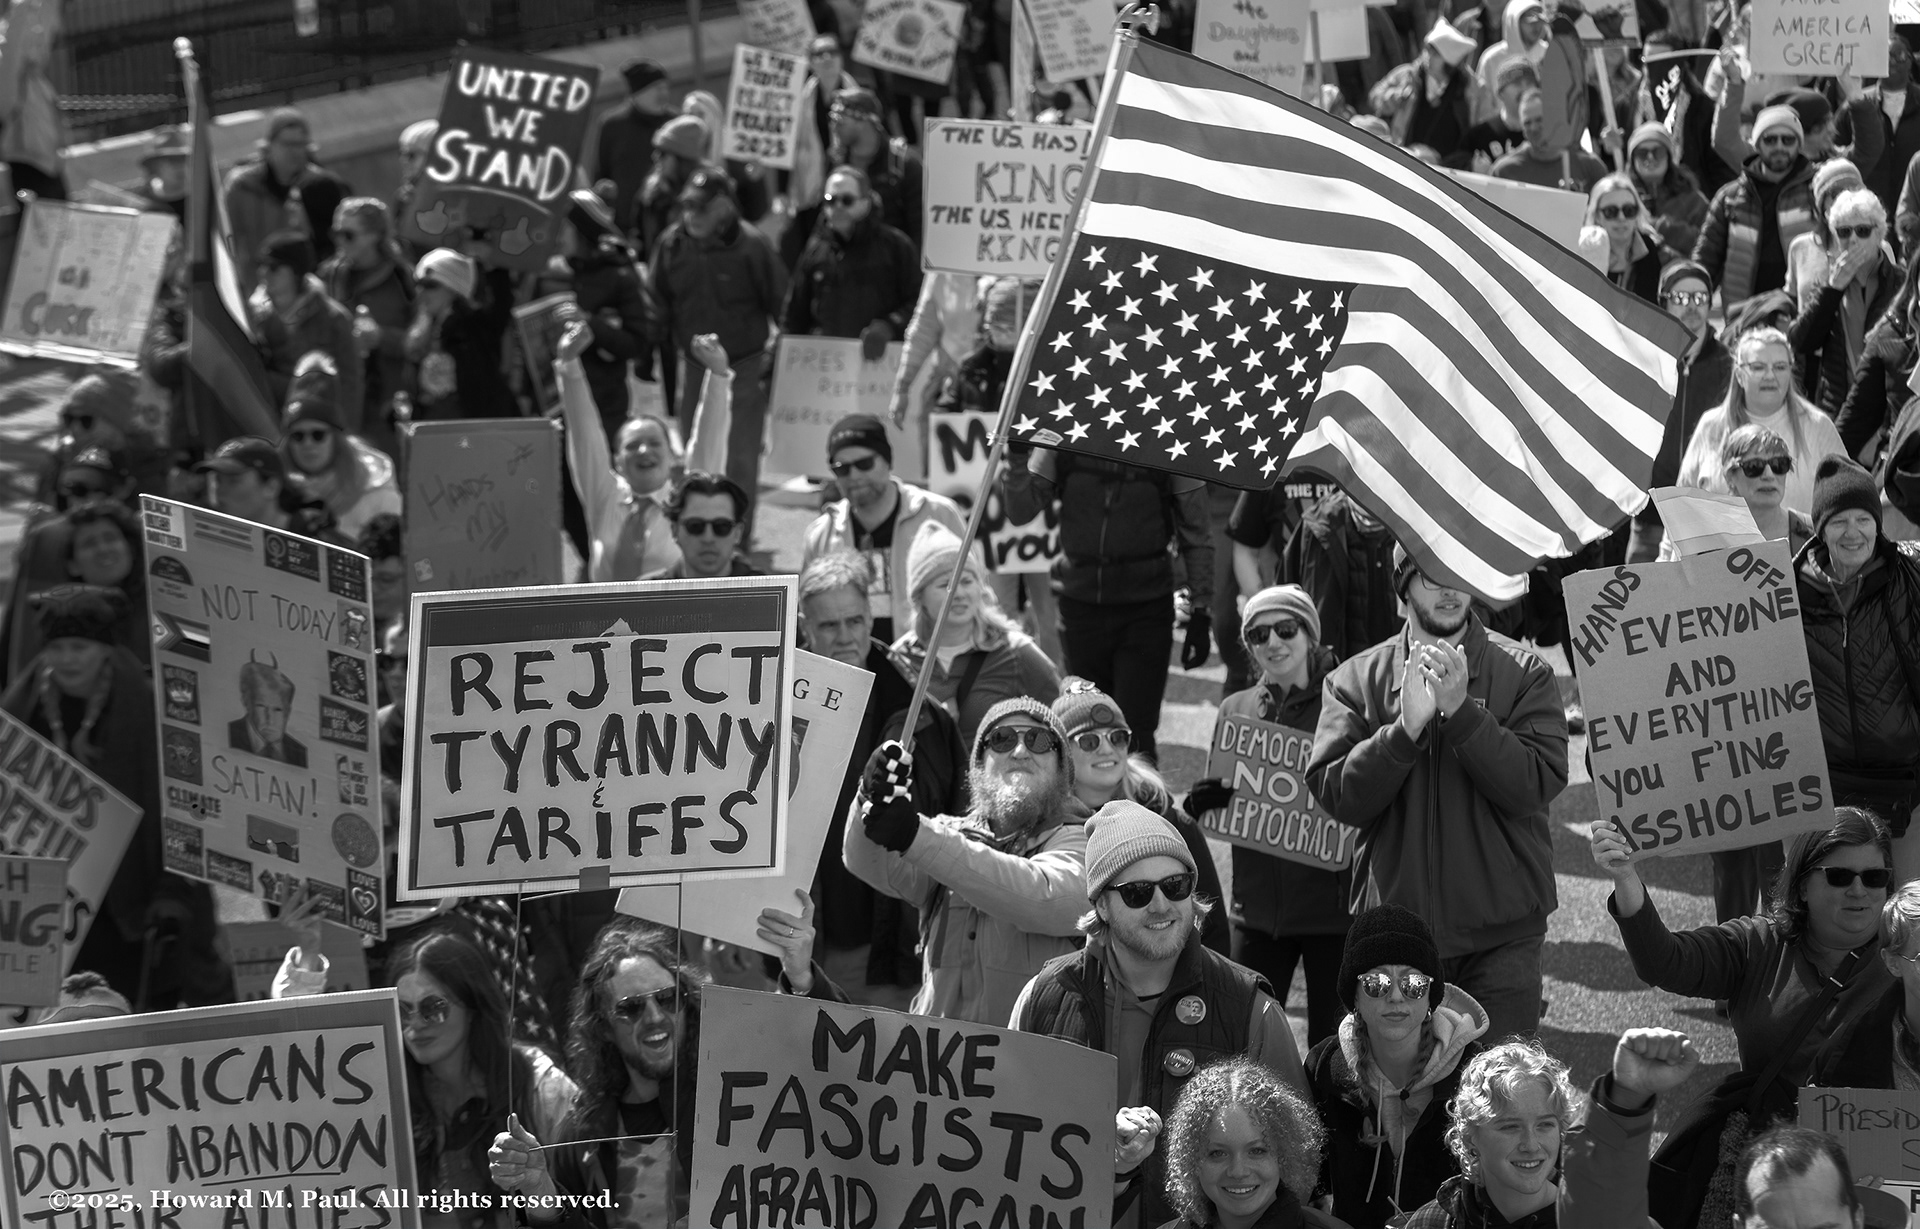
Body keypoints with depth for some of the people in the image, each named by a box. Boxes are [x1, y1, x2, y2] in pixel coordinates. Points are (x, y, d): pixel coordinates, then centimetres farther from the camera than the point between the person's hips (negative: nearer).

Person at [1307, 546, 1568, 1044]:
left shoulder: (1524, 673, 1)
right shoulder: (1356, 680, 4)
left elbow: (1537, 784, -12)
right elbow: (1337, 796, -7)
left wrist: (1460, 710, -20)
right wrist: (1406, 727, -19)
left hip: (1501, 933, -1)